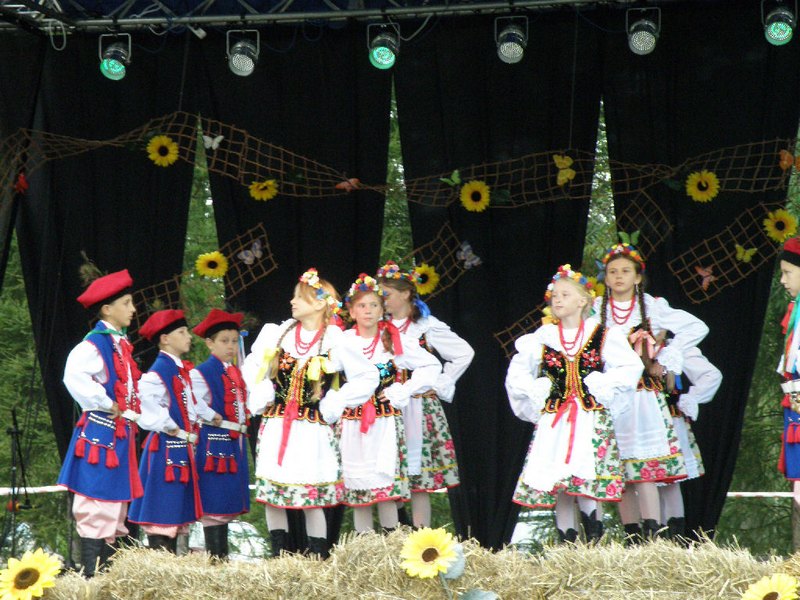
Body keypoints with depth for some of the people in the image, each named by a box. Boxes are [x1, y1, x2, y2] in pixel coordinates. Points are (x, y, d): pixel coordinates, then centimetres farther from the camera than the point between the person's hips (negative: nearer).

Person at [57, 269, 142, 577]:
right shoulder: (95, 344, -15)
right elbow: (75, 376, -32)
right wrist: (107, 405, -23)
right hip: (101, 433, -10)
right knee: (97, 507, -8)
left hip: (121, 434, 10)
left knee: (115, 509, 12)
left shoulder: (121, 344, 14)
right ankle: (92, 579, -6)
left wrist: (131, 415, 12)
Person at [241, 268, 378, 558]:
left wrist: (336, 403, -3)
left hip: (313, 431, -4)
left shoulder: (335, 343, -5)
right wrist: (259, 395, 5)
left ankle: (319, 557, 5)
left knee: (312, 500, -4)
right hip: (275, 426, 4)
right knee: (270, 494, 3)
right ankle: (278, 555, 12)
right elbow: (251, 365, 19)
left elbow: (368, 377, 1)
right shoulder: (277, 333, 6)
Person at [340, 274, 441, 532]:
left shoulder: (394, 341, 2)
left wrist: (404, 391, -2)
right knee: (357, 489, 4)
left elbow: (431, 366, 6)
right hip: (352, 422, 1)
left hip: (386, 422, -1)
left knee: (387, 486, -6)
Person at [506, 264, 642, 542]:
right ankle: (567, 544, 5)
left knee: (590, 486, -12)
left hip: (593, 420, -2)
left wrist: (603, 386, -8)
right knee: (557, 484, -2)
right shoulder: (542, 338, 8)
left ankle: (594, 542, -3)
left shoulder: (603, 336, 2)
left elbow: (631, 367, 1)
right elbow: (516, 374, 15)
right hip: (553, 421, 2)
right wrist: (535, 393, 1)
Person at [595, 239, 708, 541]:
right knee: (620, 474, 1)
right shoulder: (595, 310, 9)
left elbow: (696, 328, 2)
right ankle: (632, 538, 5)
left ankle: (652, 535, -20)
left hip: (644, 396, -2)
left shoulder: (652, 307, 5)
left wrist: (664, 362, -2)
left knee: (645, 470, -14)